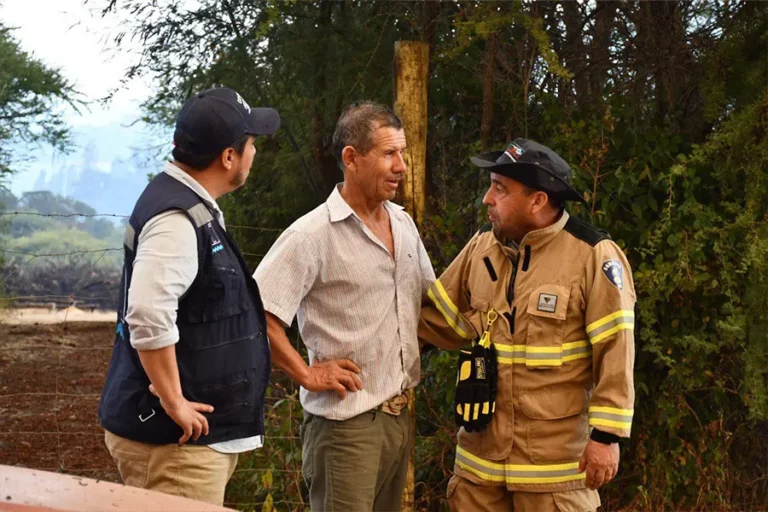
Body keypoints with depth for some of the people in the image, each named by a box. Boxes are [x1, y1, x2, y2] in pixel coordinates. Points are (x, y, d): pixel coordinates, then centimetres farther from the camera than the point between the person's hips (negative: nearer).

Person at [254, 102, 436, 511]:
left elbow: (429, 299, 23)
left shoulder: (403, 223, 10)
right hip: (346, 421, -7)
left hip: (399, 415, 7)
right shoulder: (313, 234, -14)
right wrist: (307, 375, -16)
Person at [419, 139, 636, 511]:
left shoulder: (592, 256, -12)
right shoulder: (481, 248, 5)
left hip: (555, 457, -5)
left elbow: (615, 354, -12)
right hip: (482, 449, 6)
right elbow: (442, 320, 12)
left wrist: (607, 435, -13)